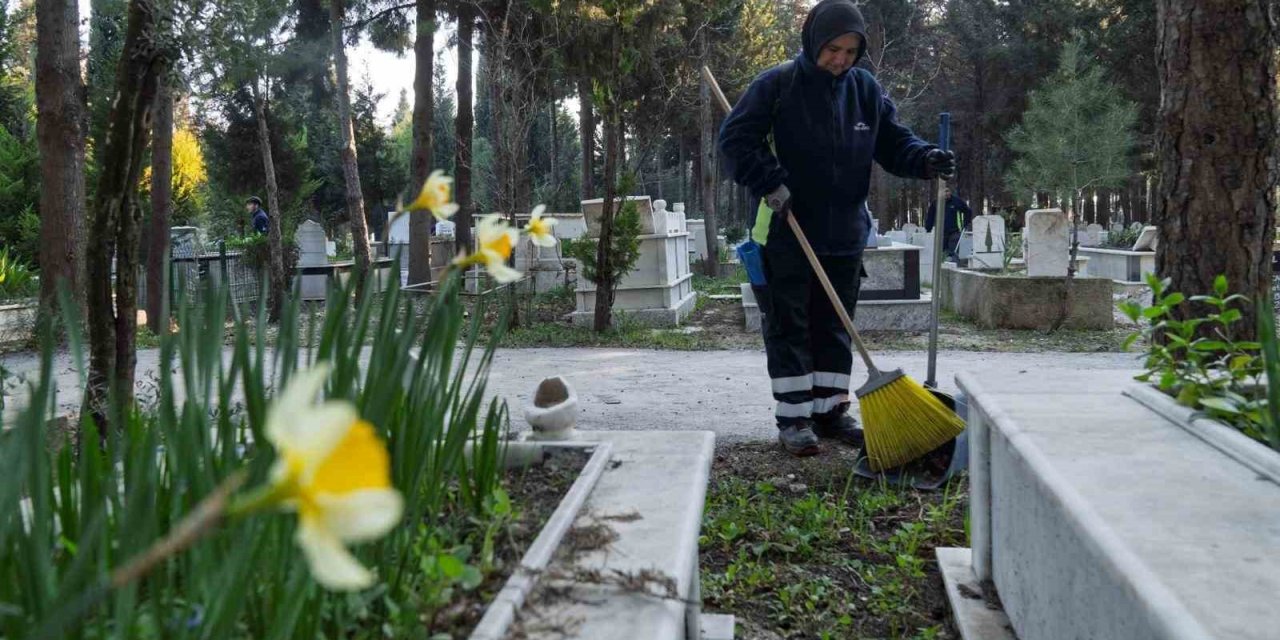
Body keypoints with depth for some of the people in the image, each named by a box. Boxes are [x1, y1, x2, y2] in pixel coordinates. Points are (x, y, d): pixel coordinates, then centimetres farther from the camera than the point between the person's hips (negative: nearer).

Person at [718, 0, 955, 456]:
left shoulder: (866, 90, 6)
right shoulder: (777, 85, -8)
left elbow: (892, 141, 10)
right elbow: (735, 139, -9)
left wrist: (926, 160, -10)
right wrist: (770, 183, -20)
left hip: (845, 234, 5)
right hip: (786, 235, -5)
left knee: (834, 327, 12)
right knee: (789, 327, 1)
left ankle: (831, 410, 22)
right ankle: (794, 418, 8)